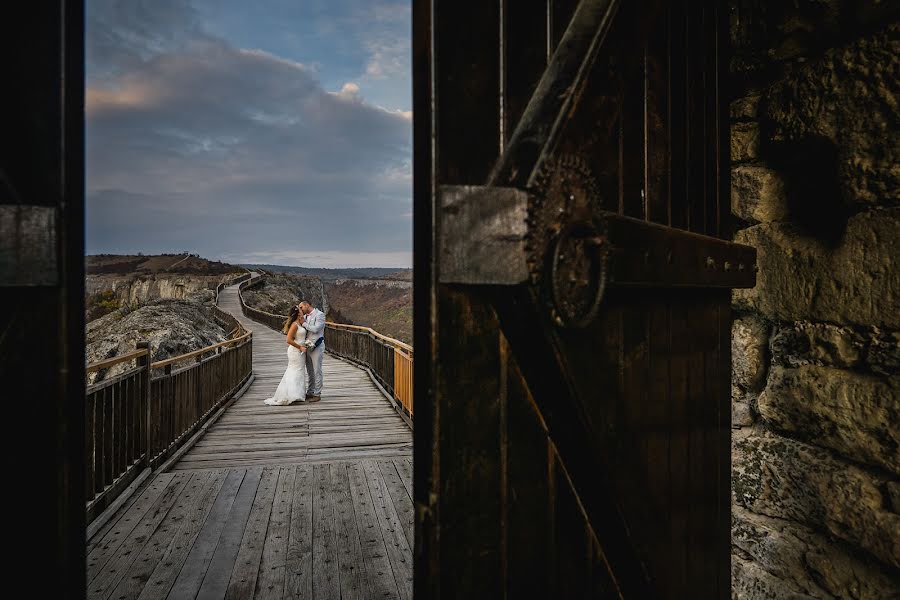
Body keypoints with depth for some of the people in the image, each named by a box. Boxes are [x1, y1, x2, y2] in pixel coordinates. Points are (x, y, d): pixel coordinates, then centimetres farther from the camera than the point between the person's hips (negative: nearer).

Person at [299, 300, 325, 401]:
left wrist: (304, 324, -10)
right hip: (307, 346, 7)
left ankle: (317, 394, 4)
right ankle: (310, 392, 22)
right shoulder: (305, 316, 12)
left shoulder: (320, 314, -8)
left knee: (317, 371, -2)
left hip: (316, 346, -7)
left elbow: (315, 329, -19)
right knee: (309, 371, 13)